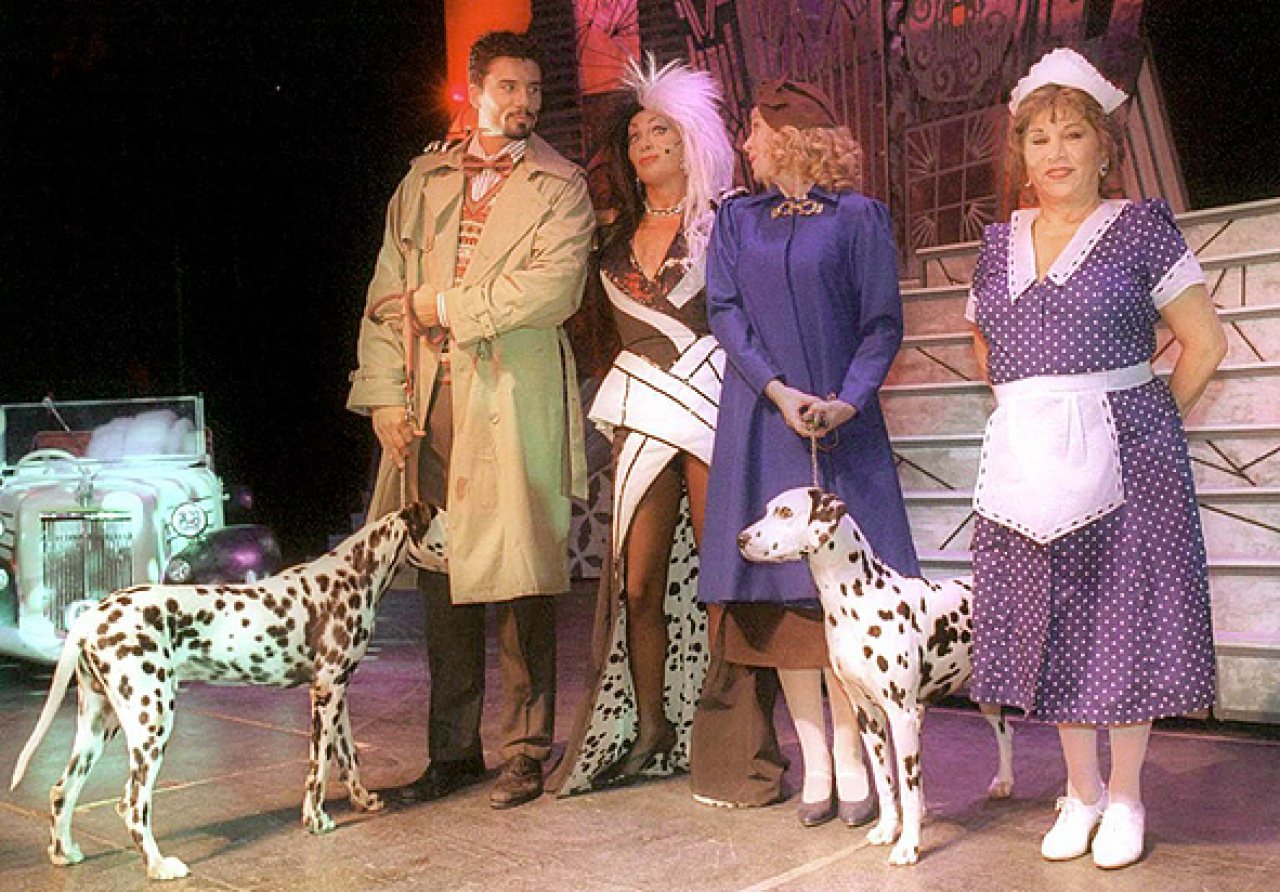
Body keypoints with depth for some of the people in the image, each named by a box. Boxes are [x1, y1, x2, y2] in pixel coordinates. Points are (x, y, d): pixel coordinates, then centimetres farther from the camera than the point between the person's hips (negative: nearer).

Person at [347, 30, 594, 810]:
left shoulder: (561, 186, 6)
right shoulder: (425, 180, 18)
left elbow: (553, 288, -11)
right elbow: (387, 295, 14)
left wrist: (447, 303, -5)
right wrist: (387, 395, 3)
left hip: (517, 402, -4)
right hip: (429, 401, 4)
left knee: (520, 578, -3)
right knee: (442, 577, 7)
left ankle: (527, 751, 9)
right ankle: (454, 750, 19)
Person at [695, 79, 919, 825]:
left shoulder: (859, 217, 3)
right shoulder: (737, 221, 14)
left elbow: (883, 324, 0)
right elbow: (725, 313, 3)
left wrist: (847, 400, -15)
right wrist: (778, 390, -11)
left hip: (842, 422, -3)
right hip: (761, 425, 3)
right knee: (782, 587, 2)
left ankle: (851, 759, 6)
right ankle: (814, 762, 10)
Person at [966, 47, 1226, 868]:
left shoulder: (1140, 228, 0)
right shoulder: (1000, 244, 12)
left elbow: (1205, 341, -1)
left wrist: (1148, 420, 0)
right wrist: (1035, 406, 14)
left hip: (1123, 454, -4)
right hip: (1028, 461, 4)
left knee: (1122, 612, 1)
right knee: (1052, 615, 7)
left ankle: (1126, 796, 17)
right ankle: (1081, 791, 22)